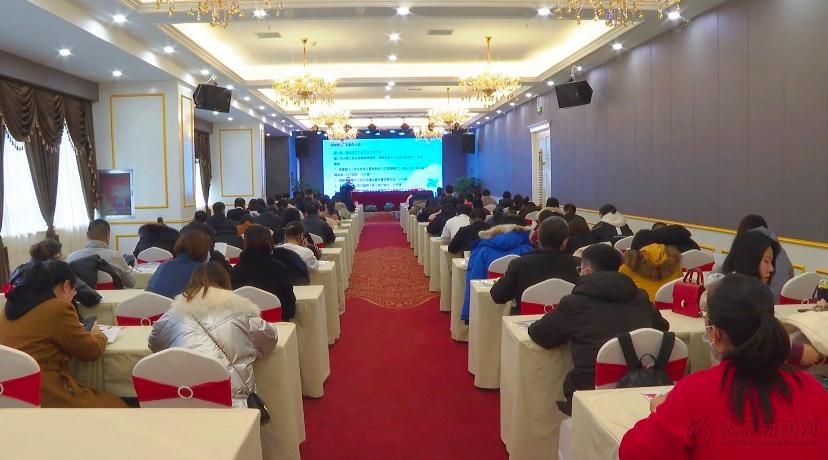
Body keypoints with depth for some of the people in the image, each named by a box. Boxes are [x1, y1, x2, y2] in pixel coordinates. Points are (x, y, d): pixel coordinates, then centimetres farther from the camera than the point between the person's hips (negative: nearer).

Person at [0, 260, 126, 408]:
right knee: (117, 406, 1)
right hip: (44, 394, -9)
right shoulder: (58, 308, -13)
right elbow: (92, 350, -2)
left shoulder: (13, 304, 11)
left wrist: (76, 328, 23)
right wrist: (97, 334, 18)